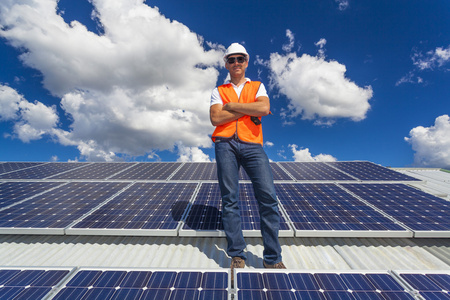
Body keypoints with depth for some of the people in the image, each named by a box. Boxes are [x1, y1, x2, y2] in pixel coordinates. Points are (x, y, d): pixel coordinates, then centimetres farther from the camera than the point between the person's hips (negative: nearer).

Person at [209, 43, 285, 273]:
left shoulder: (257, 86, 21)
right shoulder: (219, 91, 20)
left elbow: (264, 108, -2)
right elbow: (215, 118, 0)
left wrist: (231, 106, 0)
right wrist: (249, 110, -1)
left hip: (252, 145, 0)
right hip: (226, 144, 1)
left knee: (268, 196, -10)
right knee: (229, 199, -2)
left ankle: (273, 259, 3)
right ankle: (237, 255, 10)